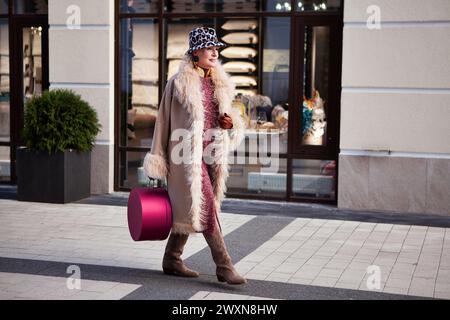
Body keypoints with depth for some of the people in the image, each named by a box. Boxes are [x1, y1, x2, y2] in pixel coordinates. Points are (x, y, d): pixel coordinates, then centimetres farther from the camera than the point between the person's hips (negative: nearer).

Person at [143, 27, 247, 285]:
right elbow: (164, 120, -3)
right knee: (205, 208, -9)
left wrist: (230, 122, -3)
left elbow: (226, 116, 23)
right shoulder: (179, 83, -6)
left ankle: (172, 260, 25)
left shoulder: (221, 84, 11)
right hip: (188, 155, -6)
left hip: (213, 154, 6)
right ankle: (224, 267, -5)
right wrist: (157, 161, -2)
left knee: (188, 210, 13)